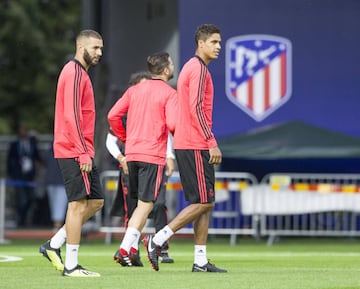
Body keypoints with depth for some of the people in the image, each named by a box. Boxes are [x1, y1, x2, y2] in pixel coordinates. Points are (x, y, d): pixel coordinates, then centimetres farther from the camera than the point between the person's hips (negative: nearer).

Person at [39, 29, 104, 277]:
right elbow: (71, 116, -19)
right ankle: (71, 265, -5)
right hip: (74, 152, -10)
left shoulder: (80, 73, 19)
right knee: (78, 205, -8)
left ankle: (54, 245, 14)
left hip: (81, 152, 10)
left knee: (96, 201, 11)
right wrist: (83, 153, -21)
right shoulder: (75, 73, -12)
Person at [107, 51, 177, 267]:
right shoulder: (169, 93, -6)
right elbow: (172, 124, -18)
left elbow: (113, 115, 6)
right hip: (153, 155, -6)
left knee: (141, 203, 18)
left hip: (132, 153, 6)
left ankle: (132, 249, 15)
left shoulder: (134, 90, 11)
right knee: (146, 205, -4)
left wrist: (125, 137, 18)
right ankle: (125, 249, -14)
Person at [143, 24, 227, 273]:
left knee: (205, 204, 9)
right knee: (203, 202, -9)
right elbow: (196, 109, -20)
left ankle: (201, 261, 8)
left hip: (187, 146, 10)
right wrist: (212, 143, -19)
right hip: (196, 147, -10)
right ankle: (157, 240, -8)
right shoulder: (199, 69, -11)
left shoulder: (191, 68, 20)